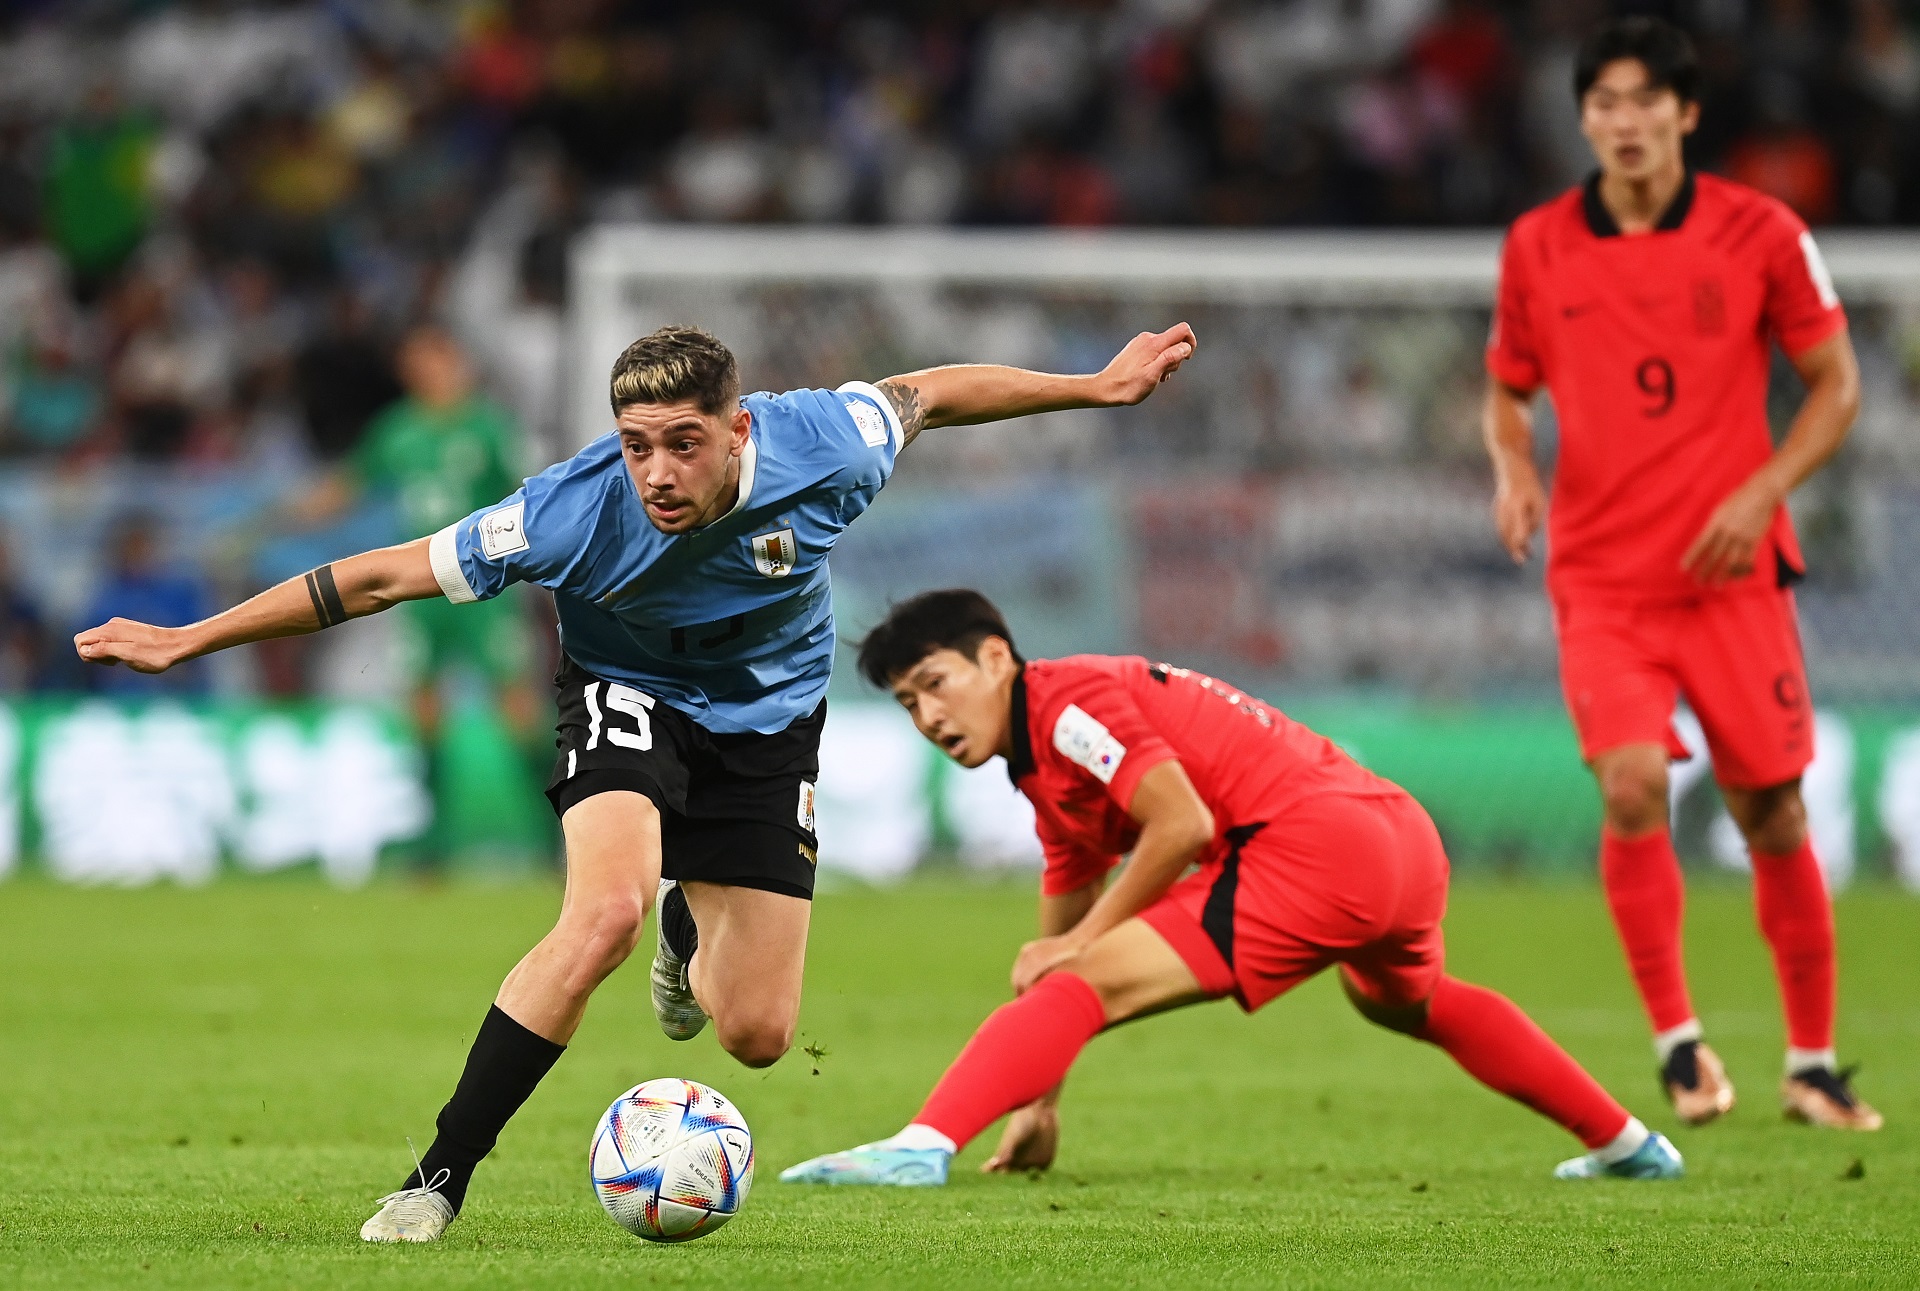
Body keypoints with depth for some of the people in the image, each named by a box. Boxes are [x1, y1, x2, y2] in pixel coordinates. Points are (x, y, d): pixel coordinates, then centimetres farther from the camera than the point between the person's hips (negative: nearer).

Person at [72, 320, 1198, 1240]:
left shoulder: (822, 448, -28)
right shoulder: (576, 512, -32)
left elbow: (931, 395, -6)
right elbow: (385, 577, -24)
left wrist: (1101, 386, 4)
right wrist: (188, 641, -23)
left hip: (770, 720, 3)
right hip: (630, 695, -3)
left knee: (757, 1035, 0)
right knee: (608, 908, -33)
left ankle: (690, 935, 41)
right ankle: (439, 1180, -22)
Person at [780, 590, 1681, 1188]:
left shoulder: (1067, 700, -5)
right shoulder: (1048, 781, 25)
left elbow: (1182, 825, -14)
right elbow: (1056, 940, 30)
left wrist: (1080, 942, -7)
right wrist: (1041, 1105, 28)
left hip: (1312, 843, -11)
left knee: (1086, 983, -17)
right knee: (1406, 1002, 40)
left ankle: (922, 1147, -34)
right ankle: (1625, 1143, 54)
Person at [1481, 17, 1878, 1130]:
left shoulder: (1761, 234, -2)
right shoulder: (1537, 247, 3)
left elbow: (1836, 383, 5)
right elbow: (1509, 388, 17)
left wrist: (1763, 492, -9)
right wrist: (1513, 466, -4)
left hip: (1732, 570, 0)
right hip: (1601, 574, 1)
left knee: (1771, 811, 3)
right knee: (1632, 787, -19)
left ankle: (1814, 1063, 17)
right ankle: (1678, 1041, -7)